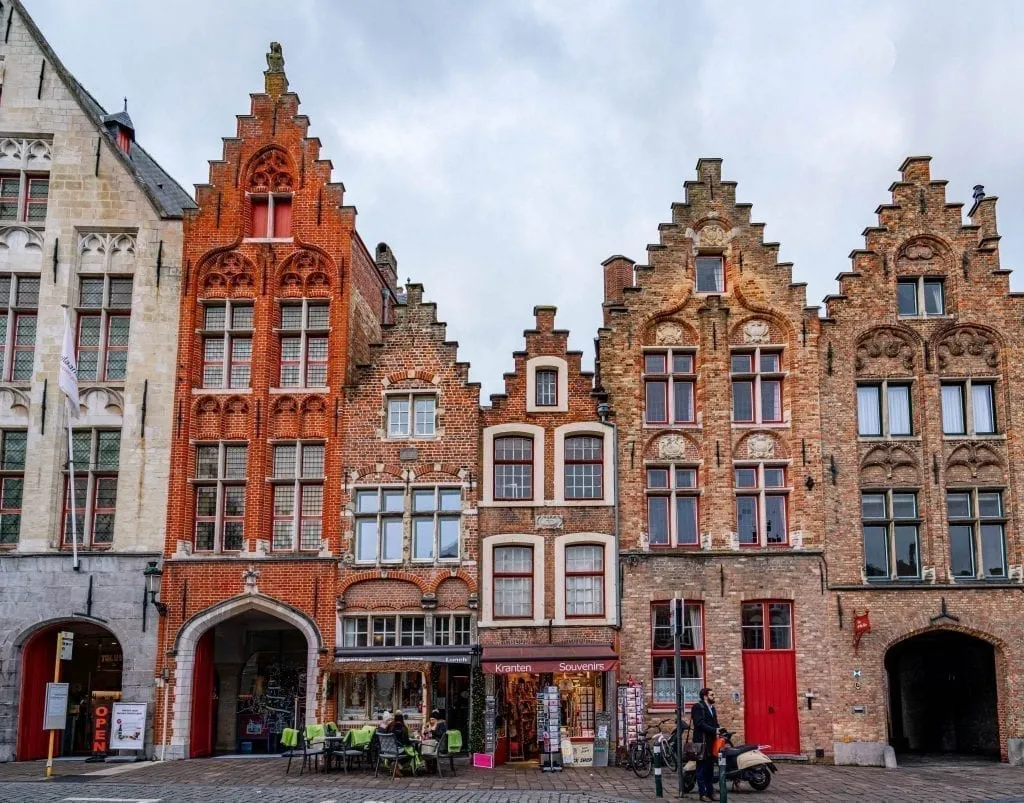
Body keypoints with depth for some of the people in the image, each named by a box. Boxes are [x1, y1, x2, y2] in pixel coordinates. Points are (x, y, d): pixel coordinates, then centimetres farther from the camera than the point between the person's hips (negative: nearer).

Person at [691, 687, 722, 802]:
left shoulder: (711, 707, 18)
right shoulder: (698, 707, -9)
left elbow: (714, 723, 17)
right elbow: (700, 724, -18)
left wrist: (717, 732, -3)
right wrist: (714, 730, -22)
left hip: (711, 742, 8)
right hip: (702, 742, -8)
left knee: (710, 768, 11)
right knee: (702, 768, -2)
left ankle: (710, 792, 17)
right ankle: (702, 794, 1)